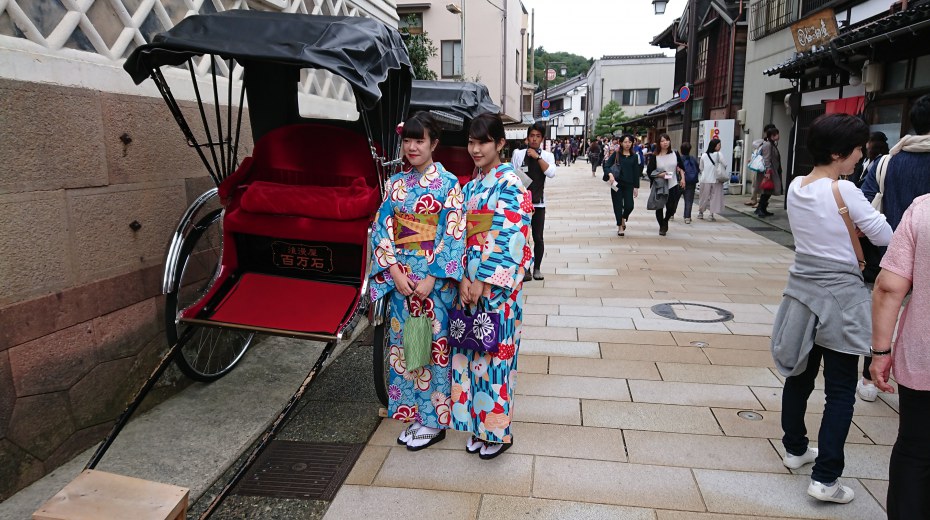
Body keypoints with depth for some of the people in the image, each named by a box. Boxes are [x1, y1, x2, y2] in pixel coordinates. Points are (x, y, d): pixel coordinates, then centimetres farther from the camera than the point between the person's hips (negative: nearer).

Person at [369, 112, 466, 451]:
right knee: (403, 343, 11)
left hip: (434, 279, -5)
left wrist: (430, 279, -17)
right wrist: (395, 272, -9)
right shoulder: (396, 184, 8)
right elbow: (382, 229, 3)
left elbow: (453, 235, -11)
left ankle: (434, 420, 18)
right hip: (400, 278, 5)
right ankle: (414, 414, 26)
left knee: (433, 343, 3)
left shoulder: (448, 183, -5)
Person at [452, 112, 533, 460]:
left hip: (497, 285, -7)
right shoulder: (471, 187, 12)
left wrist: (483, 282, -16)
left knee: (494, 353, 1)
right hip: (470, 283, 7)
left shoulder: (510, 185, -9)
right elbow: (462, 236, 9)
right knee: (471, 352, 11)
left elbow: (508, 238, -16)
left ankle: (498, 430, 17)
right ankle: (478, 425, 26)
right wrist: (463, 280, -3)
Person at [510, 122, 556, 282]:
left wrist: (538, 157, -16)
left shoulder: (547, 156, 3)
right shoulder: (518, 154, 0)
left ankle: (537, 268, 19)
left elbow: (551, 173, -14)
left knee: (538, 237, 5)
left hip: (538, 203, 1)